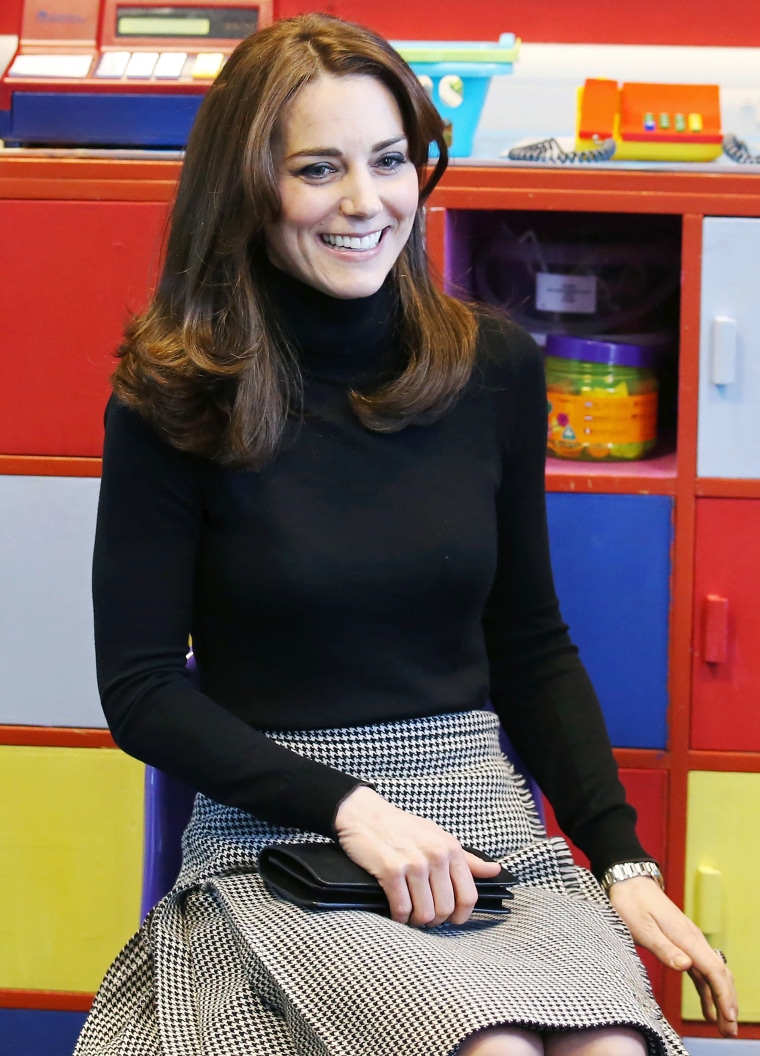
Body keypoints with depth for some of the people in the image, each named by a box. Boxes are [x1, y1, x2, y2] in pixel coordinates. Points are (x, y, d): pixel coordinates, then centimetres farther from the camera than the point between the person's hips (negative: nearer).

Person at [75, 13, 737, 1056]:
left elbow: (532, 644, 13)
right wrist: (351, 809, -14)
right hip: (274, 843, -3)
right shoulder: (176, 401, -3)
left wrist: (624, 859, 2)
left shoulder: (493, 368, 6)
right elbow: (141, 688, -3)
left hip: (481, 816, 3)